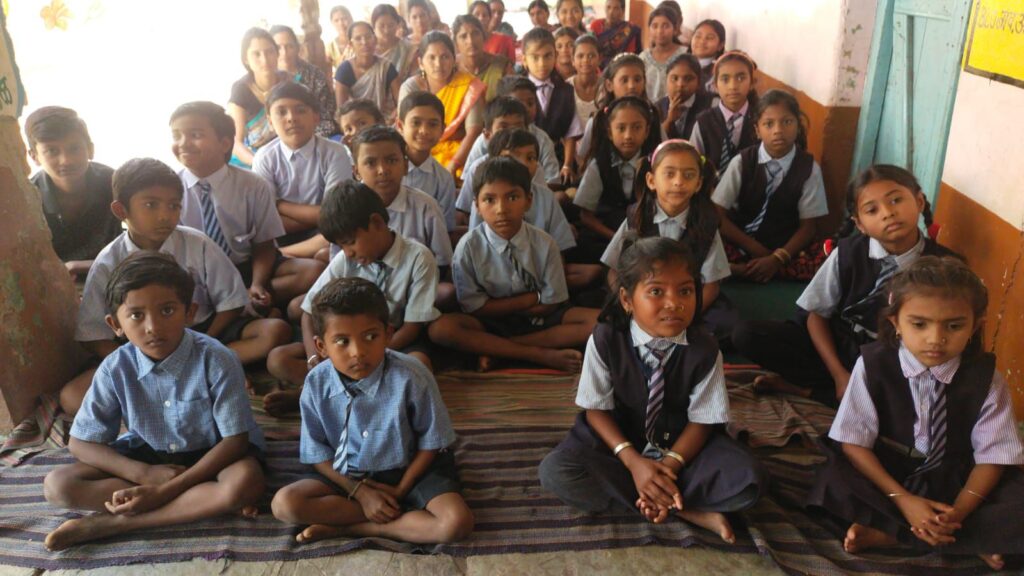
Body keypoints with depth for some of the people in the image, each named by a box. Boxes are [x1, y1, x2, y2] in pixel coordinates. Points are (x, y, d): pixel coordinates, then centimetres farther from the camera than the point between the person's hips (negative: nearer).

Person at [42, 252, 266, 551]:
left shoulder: (216, 360, -25)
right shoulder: (115, 369, -14)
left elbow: (235, 438, -22)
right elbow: (81, 442, -5)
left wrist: (166, 489, -27)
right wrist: (144, 474, -21)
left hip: (211, 452, -4)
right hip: (148, 454, 4)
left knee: (244, 484, -36)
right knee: (57, 485, -16)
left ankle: (109, 523, -24)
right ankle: (207, 502, -22)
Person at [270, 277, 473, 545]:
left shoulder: (411, 377, -23)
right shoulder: (317, 384, -14)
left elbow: (431, 441, -10)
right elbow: (316, 452, -4)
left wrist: (400, 490, -11)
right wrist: (358, 491, -13)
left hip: (407, 468, -2)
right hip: (348, 473, 2)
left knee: (457, 522, -27)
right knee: (284, 504, -21)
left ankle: (345, 526, -14)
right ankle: (400, 514, -14)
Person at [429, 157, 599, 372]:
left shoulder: (544, 244, -10)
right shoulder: (469, 246, -13)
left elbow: (550, 305, -5)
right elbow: (474, 308, -11)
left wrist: (498, 307, -9)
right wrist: (533, 298, -12)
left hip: (538, 322, 2)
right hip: (489, 324, -1)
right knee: (440, 329, -31)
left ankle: (493, 348, -19)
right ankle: (542, 355, -25)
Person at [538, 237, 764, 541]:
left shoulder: (704, 349, -18)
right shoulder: (605, 339, -19)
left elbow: (701, 420, -10)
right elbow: (596, 410, -12)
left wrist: (669, 465, -26)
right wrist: (633, 461, -26)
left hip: (680, 441, -1)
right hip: (619, 438, 1)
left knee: (748, 479, -25)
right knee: (554, 472, -28)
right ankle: (689, 510, -21)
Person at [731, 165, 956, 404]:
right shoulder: (847, 253, -10)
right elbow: (817, 314, -3)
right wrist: (840, 375, -13)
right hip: (835, 347, 0)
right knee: (747, 334, -18)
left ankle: (802, 388, -16)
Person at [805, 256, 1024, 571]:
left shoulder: (985, 376, -12)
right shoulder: (873, 365, -16)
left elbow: (992, 454, -9)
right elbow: (853, 442, -14)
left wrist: (958, 512, -25)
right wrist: (902, 499, -24)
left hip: (954, 483, 2)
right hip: (885, 477, -1)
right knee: (832, 483, -30)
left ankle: (888, 533, -21)